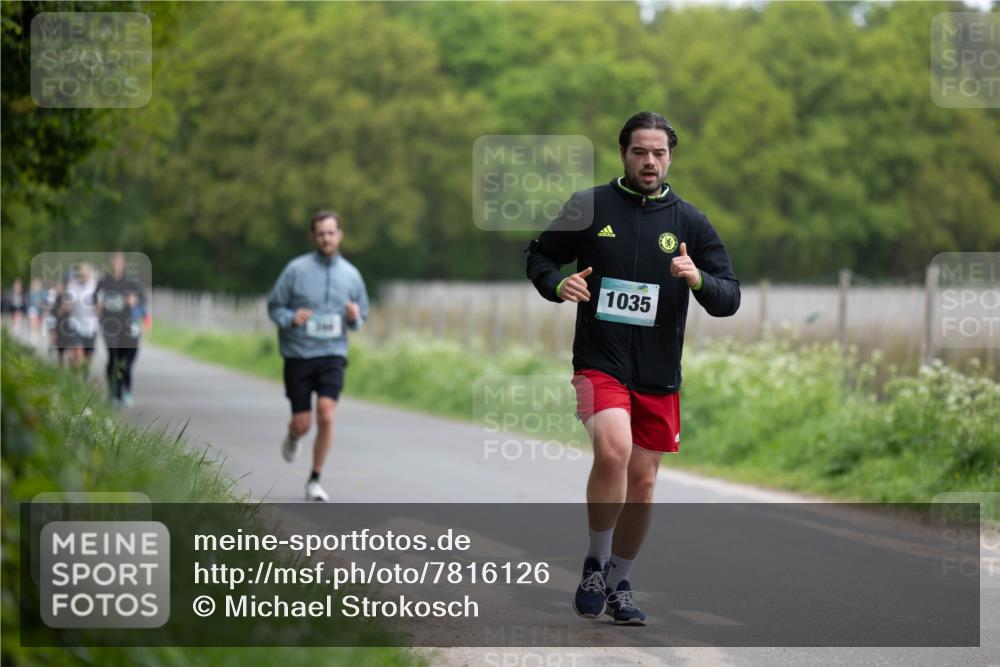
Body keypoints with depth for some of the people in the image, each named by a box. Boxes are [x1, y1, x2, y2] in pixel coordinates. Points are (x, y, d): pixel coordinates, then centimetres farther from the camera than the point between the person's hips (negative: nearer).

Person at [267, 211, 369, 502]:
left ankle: (314, 480, -3)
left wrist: (354, 318, -8)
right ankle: (292, 437, 40)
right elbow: (274, 306, 3)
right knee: (302, 424, 0)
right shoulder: (296, 269, -4)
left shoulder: (351, 275, 5)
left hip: (332, 355, 1)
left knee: (326, 415, -17)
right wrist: (290, 319, -18)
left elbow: (361, 317, 16)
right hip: (298, 355, -1)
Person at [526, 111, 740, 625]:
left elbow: (729, 299, 4)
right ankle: (595, 564, -5)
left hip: (659, 374, 3)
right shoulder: (588, 207, 0)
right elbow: (539, 255, 12)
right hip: (599, 363, -3)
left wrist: (698, 278, -18)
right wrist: (558, 284, -10)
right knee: (613, 451, -26)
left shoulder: (689, 221, 4)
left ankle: (618, 584, 28)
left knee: (642, 481, 8)